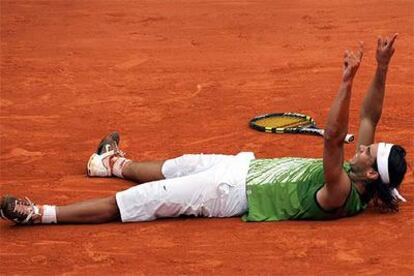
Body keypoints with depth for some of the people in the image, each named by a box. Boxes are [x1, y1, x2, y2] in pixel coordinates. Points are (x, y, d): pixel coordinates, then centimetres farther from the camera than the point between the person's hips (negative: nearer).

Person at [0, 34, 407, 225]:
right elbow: (370, 116, 3)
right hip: (245, 166, 9)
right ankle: (117, 165, 62)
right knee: (171, 169, 32)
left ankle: (42, 214, -2)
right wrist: (381, 67, -7)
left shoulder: (342, 194, -28)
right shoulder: (355, 173, -3)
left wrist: (347, 78, -47)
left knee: (125, 203, -8)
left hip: (232, 191, -9)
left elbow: (332, 138, -43)